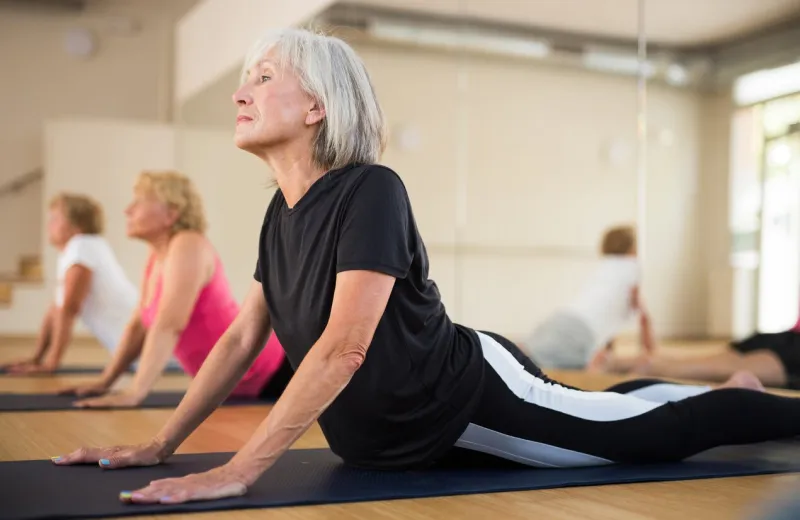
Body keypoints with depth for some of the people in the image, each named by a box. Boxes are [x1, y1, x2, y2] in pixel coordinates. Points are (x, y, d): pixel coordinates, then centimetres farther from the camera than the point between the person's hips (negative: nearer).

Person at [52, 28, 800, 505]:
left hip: (472, 399, -7)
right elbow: (242, 336, 4)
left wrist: (236, 473, -34)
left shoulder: (370, 191, -25)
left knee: (651, 434, 2)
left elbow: (345, 348, -33)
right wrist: (159, 446, 0)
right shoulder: (282, 212, 0)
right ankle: (725, 386, 48)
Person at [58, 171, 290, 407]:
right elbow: (139, 326, 15)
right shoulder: (157, 257, 8)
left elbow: (169, 326, -29)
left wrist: (134, 394, -32)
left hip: (270, 373, -9)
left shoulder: (188, 247, -20)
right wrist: (105, 382, 12)